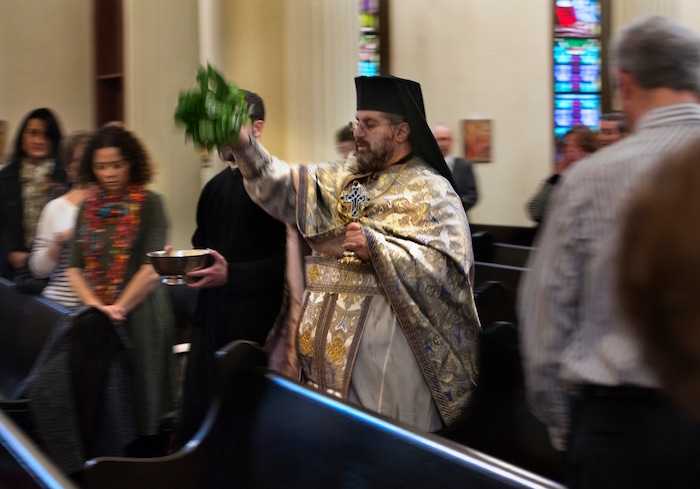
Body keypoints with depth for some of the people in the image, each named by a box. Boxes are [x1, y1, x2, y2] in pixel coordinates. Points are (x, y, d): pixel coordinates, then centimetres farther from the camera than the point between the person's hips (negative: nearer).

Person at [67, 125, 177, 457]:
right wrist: (96, 305, -10)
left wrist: (120, 308, -14)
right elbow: (74, 268, 5)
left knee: (142, 399, 1)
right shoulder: (88, 208, 11)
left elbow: (152, 267, -12)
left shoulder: (148, 203, -3)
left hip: (141, 314, -4)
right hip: (98, 318, 4)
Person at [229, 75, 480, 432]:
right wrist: (245, 146, -9)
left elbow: (448, 266, -18)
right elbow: (284, 187, 6)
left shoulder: (431, 192, -6)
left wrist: (375, 247, -22)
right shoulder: (344, 179, 15)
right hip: (331, 351, 7)